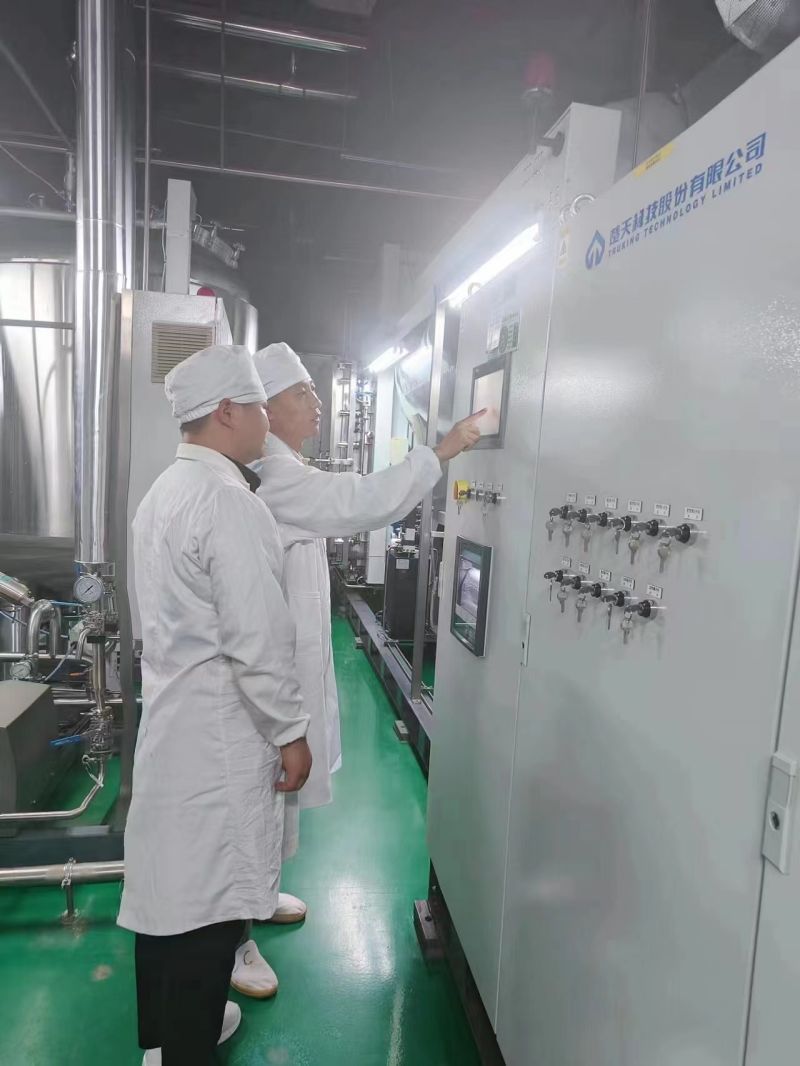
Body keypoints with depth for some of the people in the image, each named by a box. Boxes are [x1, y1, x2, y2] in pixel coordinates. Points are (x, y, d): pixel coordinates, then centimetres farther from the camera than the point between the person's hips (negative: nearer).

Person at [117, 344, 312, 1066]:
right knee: (211, 900, 6)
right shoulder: (230, 501, -21)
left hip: (170, 723, 10)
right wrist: (292, 733, -12)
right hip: (221, 735, -10)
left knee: (166, 882, 21)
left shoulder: (165, 491, 9)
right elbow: (257, 641, -23)